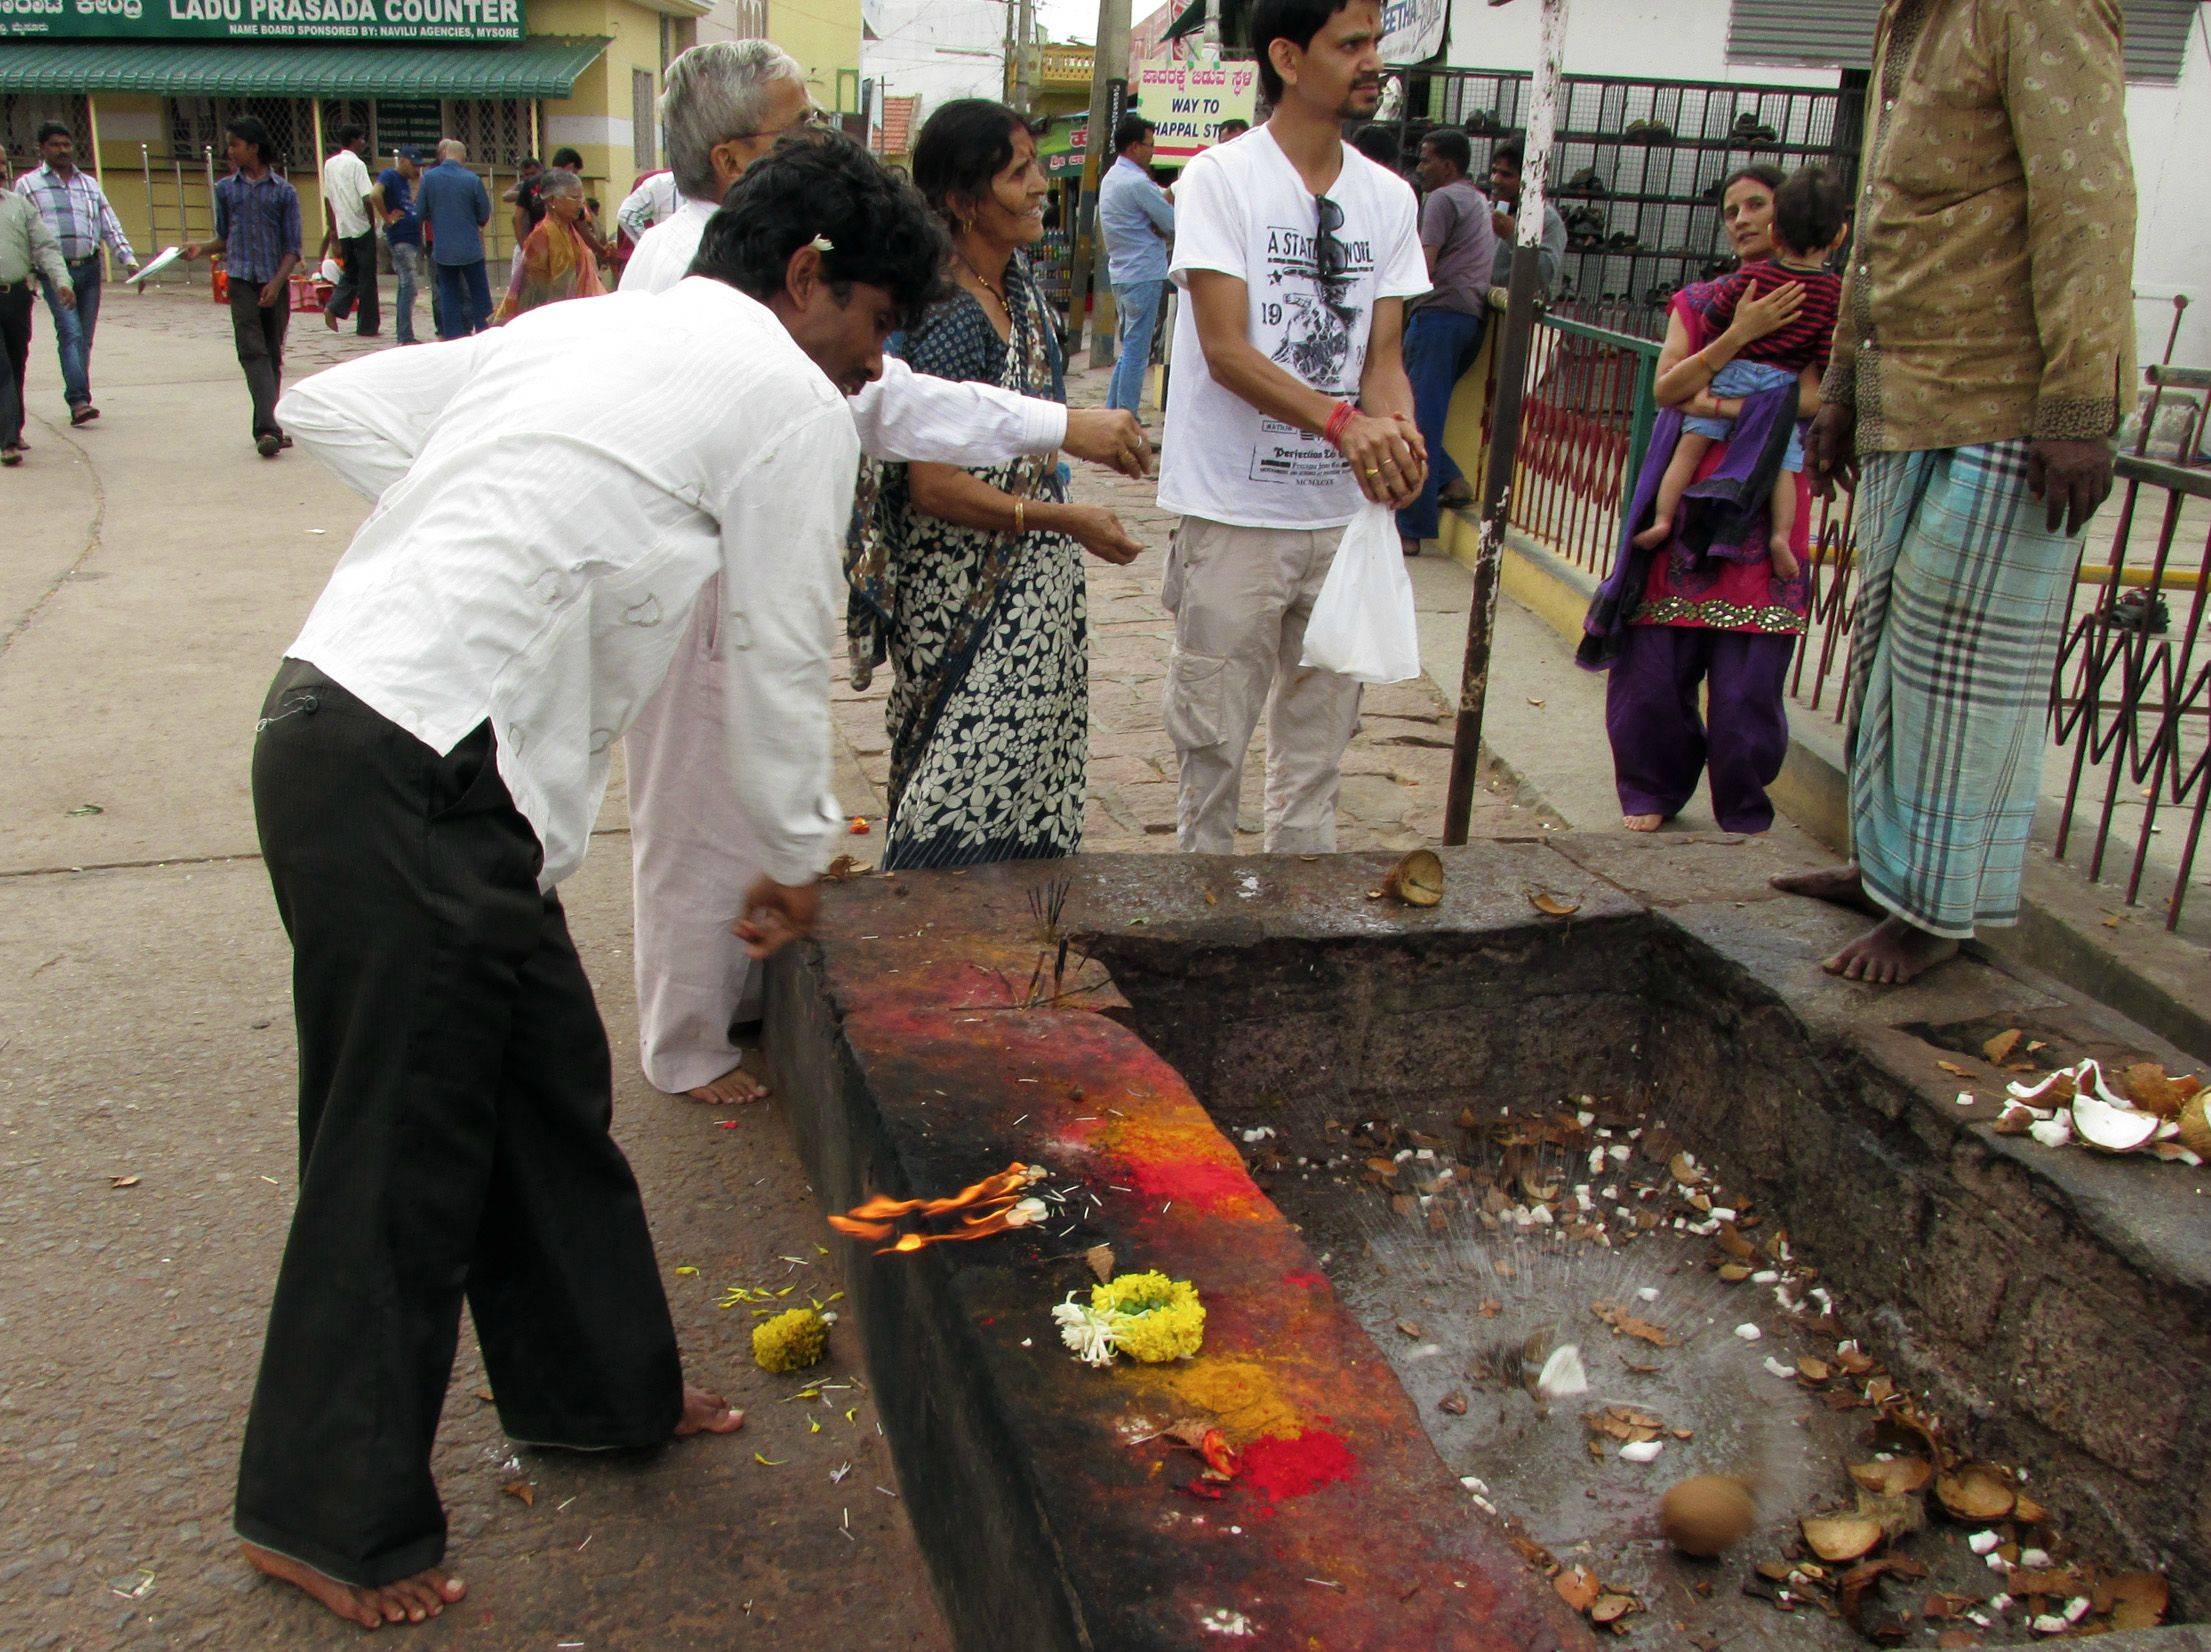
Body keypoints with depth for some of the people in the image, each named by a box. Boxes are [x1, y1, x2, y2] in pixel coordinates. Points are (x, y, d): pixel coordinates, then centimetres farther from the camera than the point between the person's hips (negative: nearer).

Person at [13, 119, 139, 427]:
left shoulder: (90, 184, 19)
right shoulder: (28, 184, 8)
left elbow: (110, 227, 16)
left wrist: (129, 260, 2)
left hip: (89, 268, 4)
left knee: (85, 338, 4)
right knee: (70, 334, -16)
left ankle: (75, 399, 13)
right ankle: (79, 400, -24)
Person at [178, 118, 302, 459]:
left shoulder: (284, 191, 4)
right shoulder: (226, 189, 12)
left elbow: (293, 248, 2)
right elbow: (225, 239, 20)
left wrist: (277, 282, -11)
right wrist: (201, 248, 0)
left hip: (276, 282, 0)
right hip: (242, 280, 1)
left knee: (273, 354, 7)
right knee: (253, 352, -12)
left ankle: (267, 426, 17)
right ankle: (268, 428, -23)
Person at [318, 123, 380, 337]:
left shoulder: (330, 164, 10)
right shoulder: (356, 164, -11)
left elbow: (328, 198, 13)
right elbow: (367, 198, -19)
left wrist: (332, 228, 18)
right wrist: (372, 223, -6)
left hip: (342, 229, 6)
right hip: (361, 227, -6)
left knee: (349, 273, 17)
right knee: (366, 277, 2)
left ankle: (334, 307, -7)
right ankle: (368, 326, 5)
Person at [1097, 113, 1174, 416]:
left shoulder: (1110, 178, 15)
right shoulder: (1137, 183, -16)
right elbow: (1174, 226, -13)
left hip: (1120, 274, 10)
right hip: (1144, 274, -10)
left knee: (1128, 346, 17)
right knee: (1137, 349, -7)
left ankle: (1112, 409, 18)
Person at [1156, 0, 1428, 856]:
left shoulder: (1390, 198, 9)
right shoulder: (1221, 178, -7)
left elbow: (1383, 352, 6)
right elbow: (1226, 348, -16)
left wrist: (1398, 432, -18)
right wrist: (1342, 420, -31)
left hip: (1346, 513, 5)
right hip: (1234, 514, -5)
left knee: (1319, 732, 14)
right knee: (1213, 734, 3)